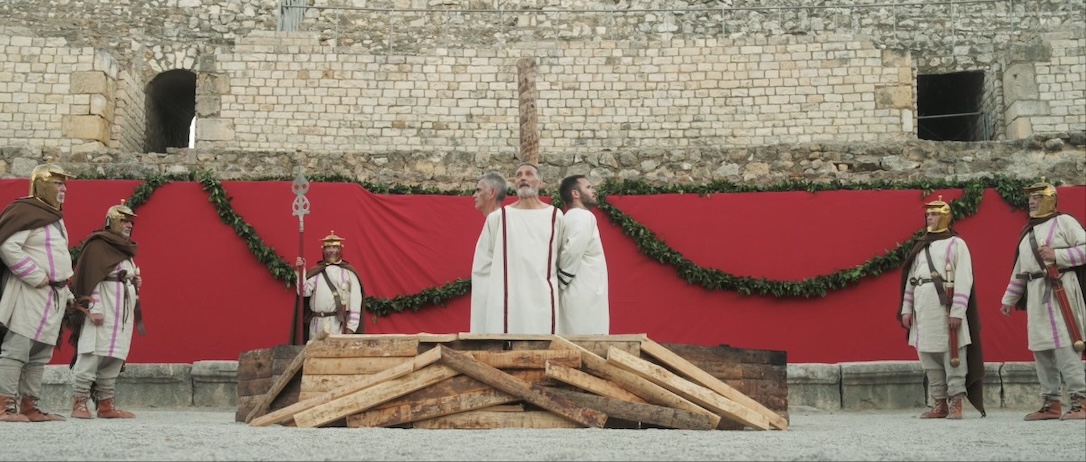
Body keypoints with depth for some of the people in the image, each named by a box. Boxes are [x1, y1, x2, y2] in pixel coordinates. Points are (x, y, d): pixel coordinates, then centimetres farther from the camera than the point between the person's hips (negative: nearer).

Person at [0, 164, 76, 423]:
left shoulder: (54, 216, 21)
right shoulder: (25, 211, -8)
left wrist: (67, 293, 20)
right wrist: (38, 278, -18)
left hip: (55, 295, 9)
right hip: (32, 293, -9)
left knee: (40, 356, 9)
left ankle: (29, 407, 13)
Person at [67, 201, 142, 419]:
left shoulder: (126, 249, 23)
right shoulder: (98, 245, -4)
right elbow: (88, 277, -13)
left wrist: (136, 283, 11)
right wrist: (93, 309, -20)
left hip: (124, 311, 9)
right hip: (102, 309, -9)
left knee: (115, 358, 7)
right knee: (91, 355, -10)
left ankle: (106, 405, 10)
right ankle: (79, 403, -5)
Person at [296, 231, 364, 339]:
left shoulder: (348, 272, 2)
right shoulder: (315, 272, 11)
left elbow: (355, 300, -2)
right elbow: (304, 292, 3)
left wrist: (351, 327, -7)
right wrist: (301, 271, -6)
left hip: (339, 323, -3)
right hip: (317, 323, 3)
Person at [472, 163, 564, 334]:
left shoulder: (555, 216, 5)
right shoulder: (498, 217, 4)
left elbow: (562, 258, 13)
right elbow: (486, 258, 11)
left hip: (543, 298, 1)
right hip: (506, 299, 0)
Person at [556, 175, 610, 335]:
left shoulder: (574, 217, 17)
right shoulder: (584, 217, -12)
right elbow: (572, 254, -21)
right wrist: (560, 284, -11)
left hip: (582, 296, 9)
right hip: (584, 298, -9)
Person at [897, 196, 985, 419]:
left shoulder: (956, 244, 1)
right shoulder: (920, 246, 19)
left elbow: (963, 280, -7)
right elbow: (910, 279, 18)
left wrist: (957, 311, -16)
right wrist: (906, 309, 11)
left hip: (945, 306, -6)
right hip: (922, 308, 6)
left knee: (952, 355, -4)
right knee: (927, 356, 8)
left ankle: (956, 403, 3)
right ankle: (939, 404, 16)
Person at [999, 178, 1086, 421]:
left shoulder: (1064, 221, 1)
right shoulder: (1027, 231, 21)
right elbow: (1019, 269, 24)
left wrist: (1057, 255, -17)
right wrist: (1009, 299, 23)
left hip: (1060, 290, -7)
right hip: (1035, 294, 7)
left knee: (1065, 346, -13)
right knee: (1040, 349, 6)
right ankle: (1051, 403, 12)